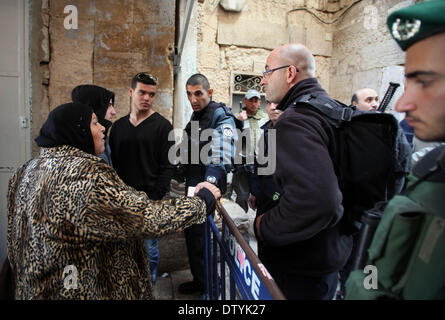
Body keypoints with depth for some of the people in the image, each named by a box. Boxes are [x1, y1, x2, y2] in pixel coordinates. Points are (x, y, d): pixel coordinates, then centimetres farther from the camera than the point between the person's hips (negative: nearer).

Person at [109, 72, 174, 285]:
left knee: (148, 248, 4)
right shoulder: (118, 126, 12)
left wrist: (154, 197, -15)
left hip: (149, 199, -4)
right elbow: (113, 163, 15)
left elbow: (167, 167, -8)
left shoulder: (162, 126, -2)